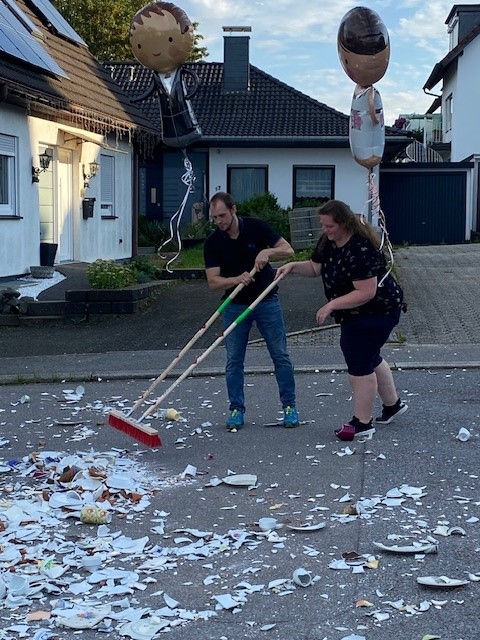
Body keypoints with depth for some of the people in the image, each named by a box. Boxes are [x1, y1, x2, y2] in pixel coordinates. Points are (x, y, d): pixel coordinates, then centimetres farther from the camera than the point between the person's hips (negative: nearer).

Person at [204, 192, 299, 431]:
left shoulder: (256, 227, -9)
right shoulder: (212, 243, -8)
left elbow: (288, 250, -6)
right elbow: (213, 281, -11)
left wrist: (268, 251, -26)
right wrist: (237, 279, -29)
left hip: (266, 300, -1)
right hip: (235, 304, 1)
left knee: (280, 355, 2)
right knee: (234, 361, 2)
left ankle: (289, 406, 13)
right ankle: (236, 409, 13)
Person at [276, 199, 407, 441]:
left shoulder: (360, 249, -31)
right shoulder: (328, 241, -2)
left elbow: (366, 293, -32)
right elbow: (315, 268, 11)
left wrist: (331, 305, -30)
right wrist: (293, 266, -8)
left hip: (377, 311, -10)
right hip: (356, 313, 10)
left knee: (359, 364, -5)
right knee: (369, 358, 22)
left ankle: (362, 423, 6)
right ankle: (393, 404, 40)